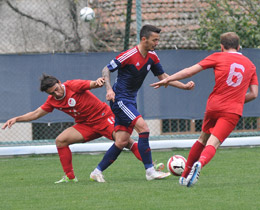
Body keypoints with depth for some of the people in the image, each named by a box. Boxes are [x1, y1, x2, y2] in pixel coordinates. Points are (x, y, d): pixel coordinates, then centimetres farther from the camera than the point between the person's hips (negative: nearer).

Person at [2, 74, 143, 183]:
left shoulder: (73, 86, -15)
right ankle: (70, 177, -4)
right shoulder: (52, 100, 3)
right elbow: (36, 113, 11)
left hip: (103, 117, -6)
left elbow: (92, 84, -25)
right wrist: (16, 119, 1)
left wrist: (98, 82, -49)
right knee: (60, 140, -11)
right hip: (85, 125, 6)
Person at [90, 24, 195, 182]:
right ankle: (150, 171, -17)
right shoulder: (129, 55, -17)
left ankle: (97, 172, 14)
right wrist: (109, 89, -25)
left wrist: (184, 86, 4)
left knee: (122, 142, 3)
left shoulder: (152, 56, 5)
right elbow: (106, 70, -10)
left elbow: (163, 77, 14)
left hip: (130, 101, 8)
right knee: (143, 127, -20)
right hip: (120, 99, -8)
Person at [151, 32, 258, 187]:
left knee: (203, 138, 21)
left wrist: (168, 80, 10)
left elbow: (191, 71, 3)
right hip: (233, 111, -1)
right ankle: (200, 163, -42)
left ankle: (185, 175, 27)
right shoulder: (250, 65, 15)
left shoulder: (218, 57, 7)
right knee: (213, 143, -9)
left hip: (214, 106, 1)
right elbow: (254, 94, 11)